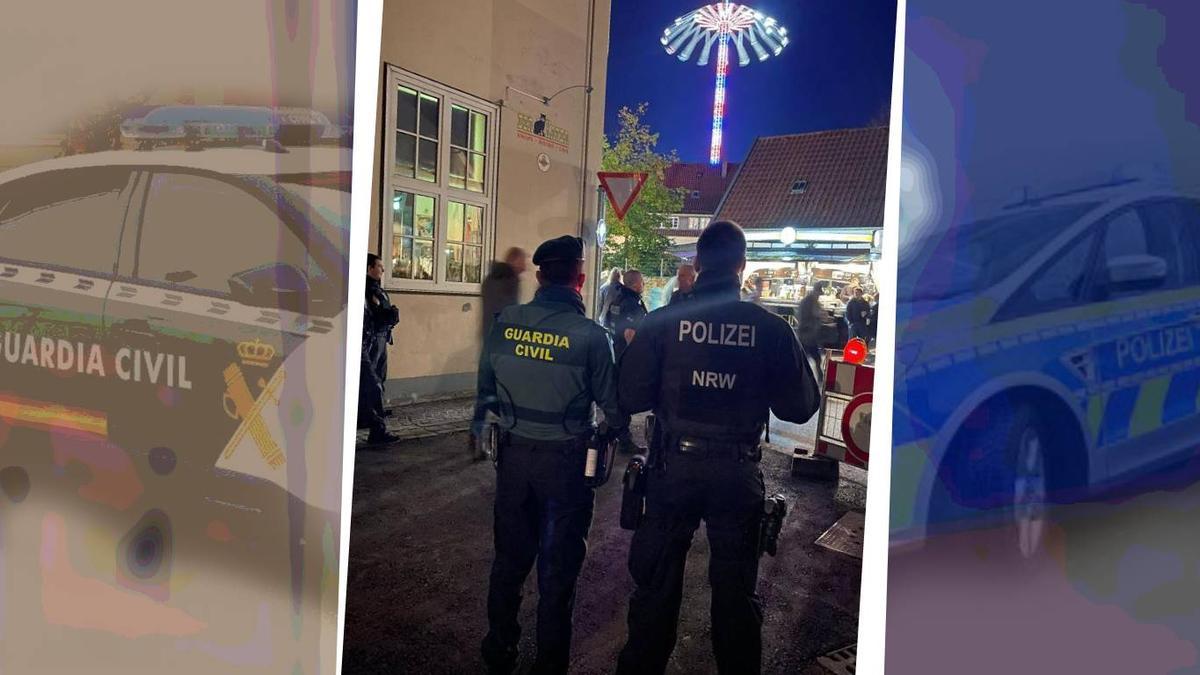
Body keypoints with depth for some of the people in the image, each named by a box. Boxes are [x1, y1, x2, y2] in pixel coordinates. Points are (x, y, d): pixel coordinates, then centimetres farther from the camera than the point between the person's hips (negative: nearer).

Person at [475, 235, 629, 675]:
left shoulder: (505, 324, -6)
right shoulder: (589, 334, -15)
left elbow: (486, 393, 2)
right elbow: (613, 407, -9)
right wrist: (619, 429, 13)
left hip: (514, 454, 3)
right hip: (564, 460, -3)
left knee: (510, 557, 19)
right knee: (558, 568, 13)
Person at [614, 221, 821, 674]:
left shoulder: (662, 322, -10)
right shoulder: (771, 328, -9)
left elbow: (631, 398, -10)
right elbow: (799, 407, -5)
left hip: (674, 466, 0)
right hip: (738, 473, 0)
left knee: (656, 583, 17)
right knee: (737, 589, 18)